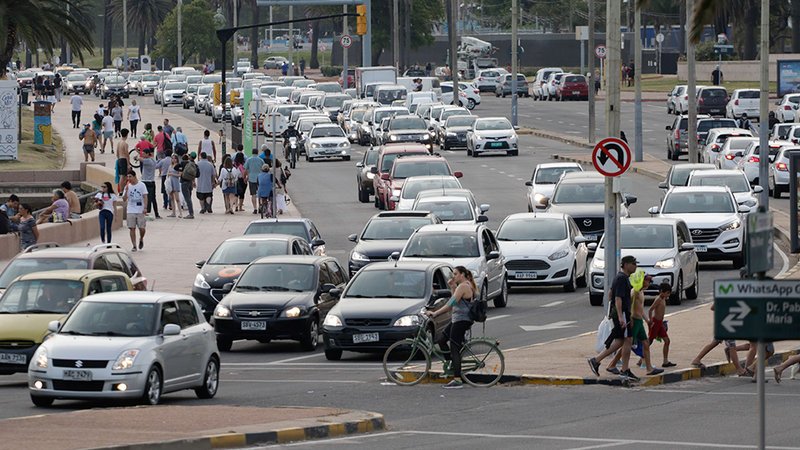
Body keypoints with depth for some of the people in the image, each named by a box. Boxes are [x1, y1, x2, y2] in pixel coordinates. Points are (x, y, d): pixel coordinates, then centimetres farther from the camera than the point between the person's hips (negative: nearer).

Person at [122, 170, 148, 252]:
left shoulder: (141, 185, -2)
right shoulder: (127, 186, 6)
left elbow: (145, 197, -3)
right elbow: (124, 199, 3)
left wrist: (145, 208, -12)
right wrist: (126, 190, -12)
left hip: (140, 211, -2)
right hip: (131, 211, 2)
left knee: (142, 228, -3)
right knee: (132, 228, -2)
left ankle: (141, 239, 27)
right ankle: (134, 246, 3)